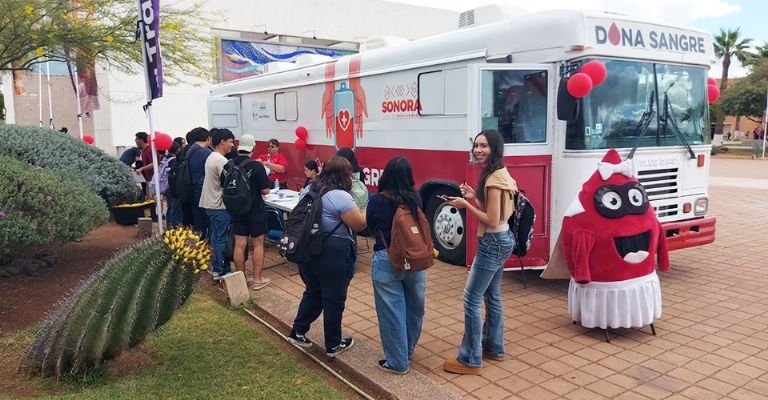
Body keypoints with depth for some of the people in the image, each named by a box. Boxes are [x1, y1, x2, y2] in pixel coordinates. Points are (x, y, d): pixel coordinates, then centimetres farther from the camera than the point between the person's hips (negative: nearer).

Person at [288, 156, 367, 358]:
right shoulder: (340, 196, -19)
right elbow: (359, 224, -15)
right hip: (333, 256, -7)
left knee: (313, 292, 23)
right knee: (334, 300, 7)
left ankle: (298, 332, 29)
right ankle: (333, 345, 19)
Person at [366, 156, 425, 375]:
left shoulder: (378, 200, -13)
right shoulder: (415, 198, -5)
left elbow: (370, 226, 3)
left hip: (387, 260, -4)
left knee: (392, 311, 6)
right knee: (414, 307, 20)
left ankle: (397, 362, 15)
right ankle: (408, 350, 39)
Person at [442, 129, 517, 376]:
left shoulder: (494, 178, -21)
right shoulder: (499, 173, 10)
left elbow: (492, 220, -23)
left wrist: (466, 205, -17)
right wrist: (474, 196, 6)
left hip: (493, 243, -11)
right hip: (499, 240, 11)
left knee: (471, 299, -4)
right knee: (491, 296, 20)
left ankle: (471, 361, 4)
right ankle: (494, 347, 33)